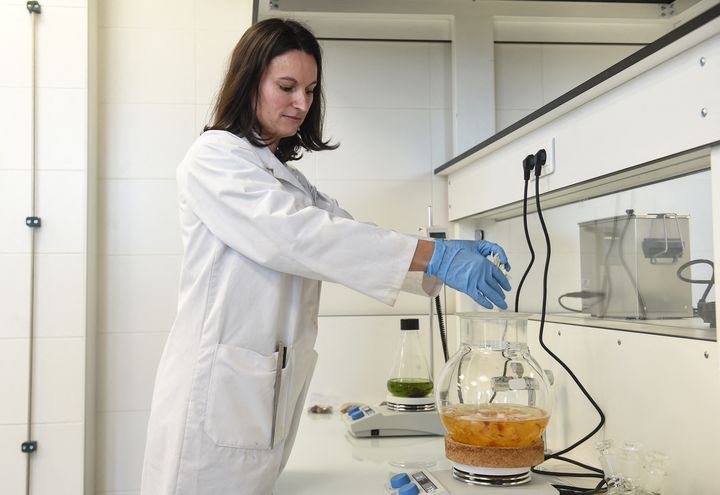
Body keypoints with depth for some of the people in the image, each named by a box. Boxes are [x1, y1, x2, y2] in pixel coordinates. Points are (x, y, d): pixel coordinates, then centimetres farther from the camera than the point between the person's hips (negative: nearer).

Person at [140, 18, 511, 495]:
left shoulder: (291, 181, 20)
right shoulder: (214, 157, -6)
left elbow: (348, 237, 9)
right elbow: (293, 234, -20)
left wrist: (452, 257, -8)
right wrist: (434, 256, -24)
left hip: (269, 394, 7)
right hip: (218, 388, -7)